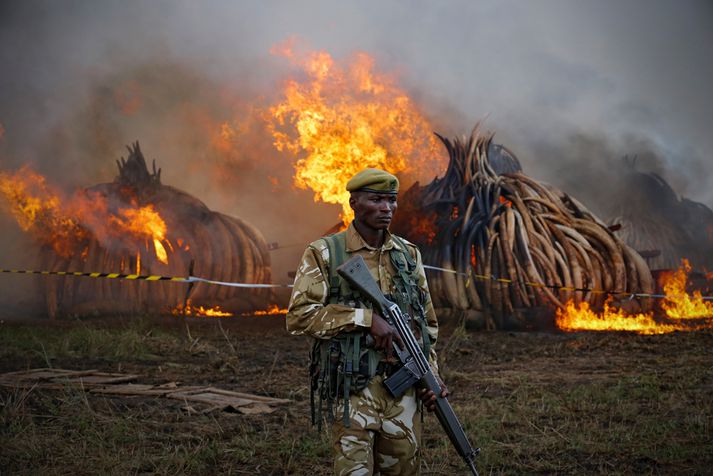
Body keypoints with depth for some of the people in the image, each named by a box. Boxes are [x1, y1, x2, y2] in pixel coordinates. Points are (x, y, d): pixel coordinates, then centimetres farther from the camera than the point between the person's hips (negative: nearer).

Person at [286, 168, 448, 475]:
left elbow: (427, 323, 17)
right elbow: (298, 317, -12)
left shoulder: (409, 255, 11)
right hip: (352, 391, -4)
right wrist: (366, 318, -17)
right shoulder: (323, 254, -3)